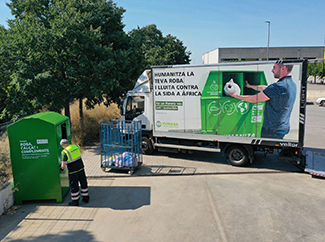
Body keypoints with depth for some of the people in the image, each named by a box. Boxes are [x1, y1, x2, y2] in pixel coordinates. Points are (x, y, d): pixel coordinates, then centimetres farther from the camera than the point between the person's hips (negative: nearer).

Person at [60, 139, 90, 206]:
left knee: (74, 185, 8)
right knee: (83, 183, 17)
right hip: (81, 168, 6)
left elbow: (63, 166, -18)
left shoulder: (64, 152, -16)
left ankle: (75, 201, 20)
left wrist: (61, 168, 4)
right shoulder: (76, 146, 1)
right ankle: (86, 198, 29)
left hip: (73, 171, -6)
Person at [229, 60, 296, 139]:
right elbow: (265, 88, 20)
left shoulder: (278, 86, -23)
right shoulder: (292, 84, 8)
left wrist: (236, 95, -4)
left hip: (272, 131, -9)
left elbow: (254, 99, -16)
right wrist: (250, 86, 29)